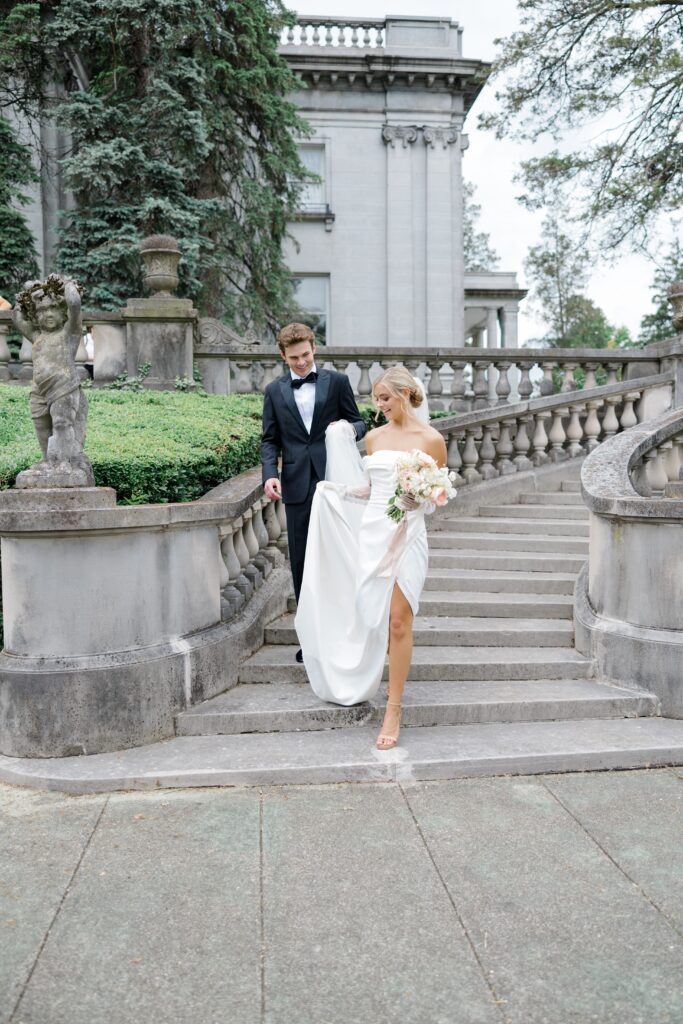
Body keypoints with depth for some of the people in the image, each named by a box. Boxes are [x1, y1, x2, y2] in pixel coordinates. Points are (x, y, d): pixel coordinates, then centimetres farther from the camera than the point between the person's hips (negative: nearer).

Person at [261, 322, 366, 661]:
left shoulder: (337, 382, 6)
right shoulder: (274, 391, 10)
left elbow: (358, 423, 10)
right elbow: (270, 440, 9)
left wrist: (351, 429, -15)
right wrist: (270, 474, -7)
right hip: (297, 485, 2)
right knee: (301, 561, 5)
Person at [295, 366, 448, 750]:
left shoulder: (431, 439, -2)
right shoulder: (374, 437, 11)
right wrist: (338, 489, 9)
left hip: (407, 534, -4)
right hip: (372, 531, 4)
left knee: (398, 621, -6)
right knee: (369, 614, 7)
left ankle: (394, 710, 2)